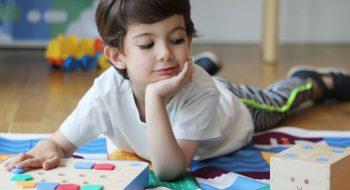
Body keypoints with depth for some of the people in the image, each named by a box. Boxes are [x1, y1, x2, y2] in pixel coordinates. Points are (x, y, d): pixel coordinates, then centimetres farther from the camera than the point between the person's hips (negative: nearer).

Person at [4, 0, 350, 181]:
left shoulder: (199, 89, -49)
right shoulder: (107, 92, -43)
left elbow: (169, 171, -54)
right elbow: (61, 141, -33)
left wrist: (156, 99, -66)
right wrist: (46, 152, -57)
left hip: (233, 107, -2)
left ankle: (313, 81, 58)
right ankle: (204, 65, 68)